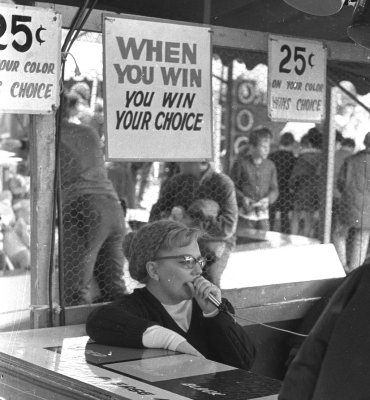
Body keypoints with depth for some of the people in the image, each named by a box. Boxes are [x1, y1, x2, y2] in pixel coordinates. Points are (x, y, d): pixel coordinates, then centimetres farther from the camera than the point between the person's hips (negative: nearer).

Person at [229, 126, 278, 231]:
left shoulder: (270, 165, 7)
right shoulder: (241, 163, -4)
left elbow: (274, 189, 10)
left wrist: (268, 199, -10)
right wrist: (242, 198, -16)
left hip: (263, 215, 3)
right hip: (244, 214, -3)